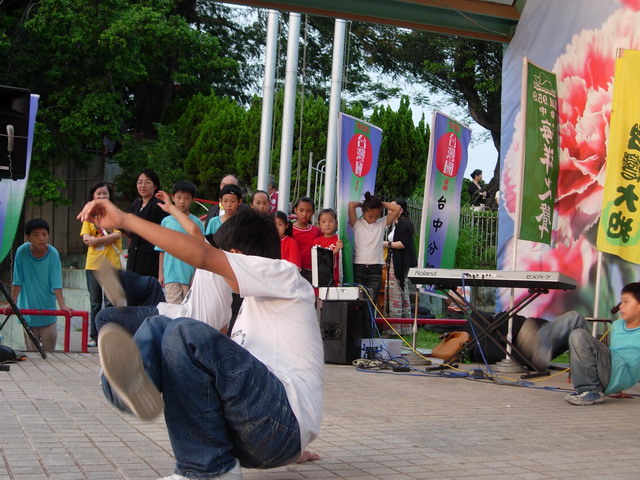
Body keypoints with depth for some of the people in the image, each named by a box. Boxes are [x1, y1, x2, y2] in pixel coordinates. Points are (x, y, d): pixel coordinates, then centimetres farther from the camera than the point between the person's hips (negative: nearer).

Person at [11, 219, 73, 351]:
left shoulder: (53, 254, -14)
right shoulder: (22, 252, -13)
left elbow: (56, 284, -15)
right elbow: (17, 282, -7)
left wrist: (62, 305, -25)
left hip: (48, 309, 0)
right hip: (28, 308, 0)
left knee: (49, 347, 3)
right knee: (30, 349, 5)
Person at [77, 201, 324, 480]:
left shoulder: (283, 273, 3)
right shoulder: (256, 301, 31)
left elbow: (202, 255, -10)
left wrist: (125, 219, -11)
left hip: (285, 422, -9)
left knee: (186, 333, -26)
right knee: (159, 327, 6)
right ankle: (134, 385, -31)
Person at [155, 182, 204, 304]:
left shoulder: (197, 223, 0)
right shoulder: (166, 221, 6)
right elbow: (162, 250, 10)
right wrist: (161, 274, 7)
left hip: (191, 275, -1)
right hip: (171, 275, 1)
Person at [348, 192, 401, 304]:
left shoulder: (382, 224, 9)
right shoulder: (357, 223, 3)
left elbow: (397, 209, 0)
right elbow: (351, 205, -11)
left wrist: (381, 203, 7)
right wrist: (361, 204, 7)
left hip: (375, 269, 1)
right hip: (358, 267, -1)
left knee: (371, 302, -5)